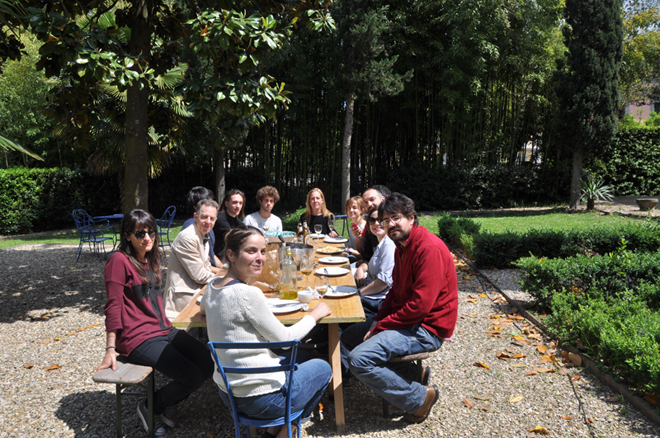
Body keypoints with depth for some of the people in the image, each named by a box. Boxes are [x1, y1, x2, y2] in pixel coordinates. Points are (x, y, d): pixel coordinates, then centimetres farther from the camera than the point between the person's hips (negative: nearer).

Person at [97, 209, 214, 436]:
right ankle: (149, 408, 10)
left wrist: (165, 325, 17)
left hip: (163, 330, 9)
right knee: (192, 377, -18)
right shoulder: (120, 260, -12)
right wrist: (110, 349, -15)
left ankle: (159, 406, 16)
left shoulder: (152, 259, 13)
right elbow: (113, 307, -13)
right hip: (137, 338, -8)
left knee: (208, 365, -2)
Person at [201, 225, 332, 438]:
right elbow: (283, 337, -16)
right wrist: (314, 315, 0)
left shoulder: (212, 290, 1)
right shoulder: (248, 294, -25)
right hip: (259, 399, -8)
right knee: (323, 368, 17)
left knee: (296, 359, 31)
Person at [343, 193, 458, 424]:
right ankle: (413, 374, 8)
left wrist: (380, 327, -18)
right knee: (348, 337, 13)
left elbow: (420, 305, -26)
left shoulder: (430, 248, -22)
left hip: (427, 328, -10)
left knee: (359, 359, -24)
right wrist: (378, 320, -1)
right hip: (405, 318, 10)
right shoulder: (401, 247, 10)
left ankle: (419, 397, -4)